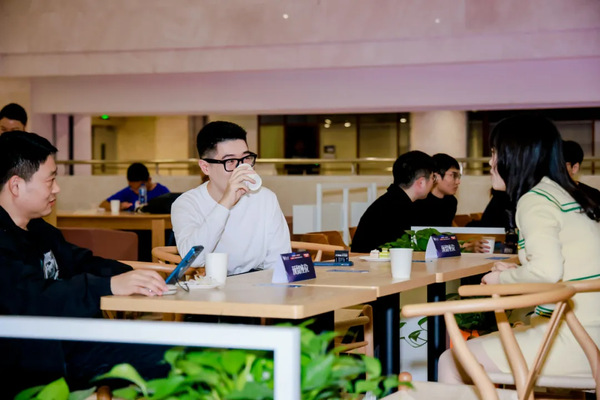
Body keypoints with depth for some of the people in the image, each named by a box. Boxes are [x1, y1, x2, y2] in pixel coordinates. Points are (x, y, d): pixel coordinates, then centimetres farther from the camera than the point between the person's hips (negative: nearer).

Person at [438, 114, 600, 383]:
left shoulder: (535, 200, -10)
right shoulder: (566, 195, 18)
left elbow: (547, 269, -24)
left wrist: (502, 279, -6)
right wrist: (518, 273, 15)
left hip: (571, 340, -10)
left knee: (451, 362, -3)